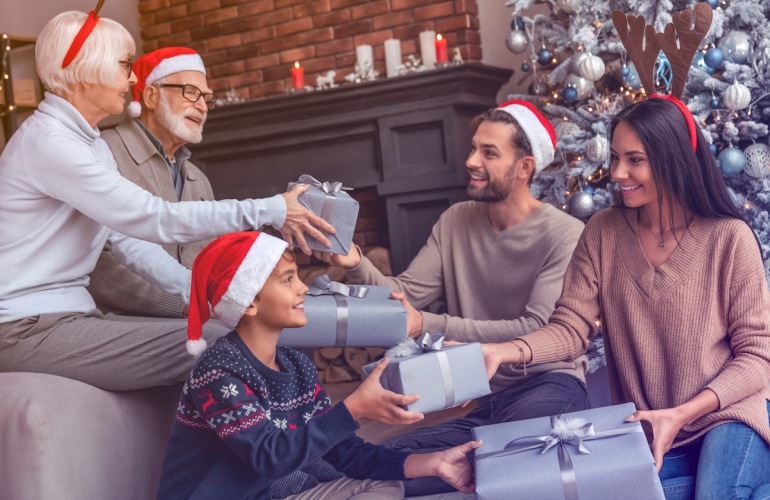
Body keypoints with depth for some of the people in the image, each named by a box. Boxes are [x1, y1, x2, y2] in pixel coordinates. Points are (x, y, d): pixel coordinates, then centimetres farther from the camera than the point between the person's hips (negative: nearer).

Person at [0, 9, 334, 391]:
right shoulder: (47, 140, -17)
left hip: (67, 315, 9)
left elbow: (130, 239, 10)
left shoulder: (90, 144, 15)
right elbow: (154, 219, -21)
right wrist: (269, 211, -17)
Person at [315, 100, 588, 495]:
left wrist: (428, 326, -25)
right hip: (480, 401, 6)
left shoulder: (564, 234, -11)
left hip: (549, 385, -6)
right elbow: (404, 294, 0)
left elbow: (537, 330, -19)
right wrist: (356, 265, -22)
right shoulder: (456, 221, 8)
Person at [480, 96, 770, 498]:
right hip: (644, 431, 4)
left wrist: (681, 414, -21)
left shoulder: (729, 238, -10)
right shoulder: (603, 232, 0)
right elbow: (571, 327, -4)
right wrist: (504, 351, -25)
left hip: (729, 412, -4)